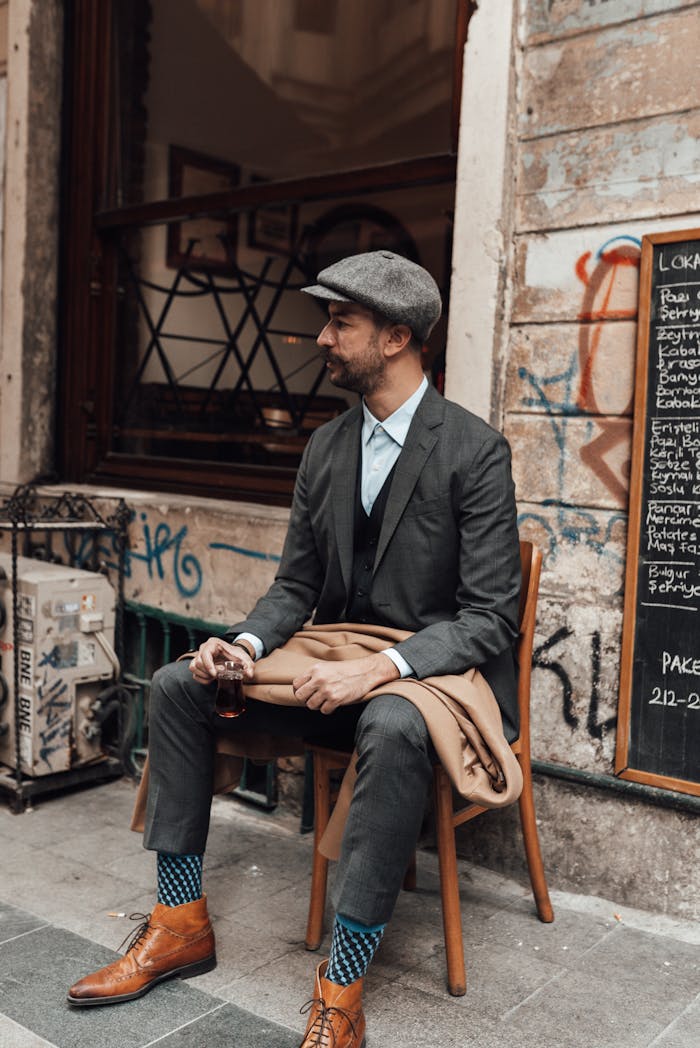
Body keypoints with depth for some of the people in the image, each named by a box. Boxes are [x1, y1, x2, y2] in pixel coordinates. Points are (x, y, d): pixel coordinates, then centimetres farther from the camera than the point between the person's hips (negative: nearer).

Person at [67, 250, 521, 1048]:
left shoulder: (475, 451, -13)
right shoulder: (325, 447, 7)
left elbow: (491, 617, -16)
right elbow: (296, 584, 11)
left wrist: (380, 667, -30)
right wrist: (247, 644, -11)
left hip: (436, 669, -6)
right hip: (339, 664, 7)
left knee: (393, 727, -40)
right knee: (178, 684, -4)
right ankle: (181, 924, 4)